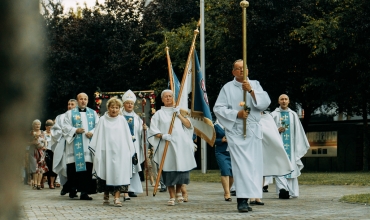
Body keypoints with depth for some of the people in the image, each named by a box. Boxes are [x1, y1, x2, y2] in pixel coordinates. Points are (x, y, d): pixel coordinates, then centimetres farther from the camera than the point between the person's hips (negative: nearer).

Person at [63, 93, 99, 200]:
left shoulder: (93, 113, 17)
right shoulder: (70, 113, 11)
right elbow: (65, 126, 2)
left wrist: (92, 133, -10)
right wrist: (75, 130, -13)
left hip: (89, 144, 1)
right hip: (75, 146, -1)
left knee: (87, 168, -5)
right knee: (73, 167, -4)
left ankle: (84, 192, -4)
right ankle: (73, 189, 14)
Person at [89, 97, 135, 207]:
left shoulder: (122, 120, 9)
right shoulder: (103, 120, 6)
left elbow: (127, 136, 10)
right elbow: (98, 136, 6)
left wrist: (129, 151, 4)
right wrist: (97, 152, -1)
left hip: (120, 151, 0)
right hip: (106, 151, 0)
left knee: (119, 174, -8)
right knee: (107, 173, 4)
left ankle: (117, 197, -12)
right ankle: (106, 195, 19)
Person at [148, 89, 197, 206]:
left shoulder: (179, 110, 17)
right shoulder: (159, 114, 9)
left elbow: (189, 125, 7)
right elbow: (153, 130, 2)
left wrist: (179, 115, -4)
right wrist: (162, 136, -16)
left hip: (181, 144, 2)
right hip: (167, 146, -2)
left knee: (181, 169, 0)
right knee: (170, 171, -6)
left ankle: (178, 192, 22)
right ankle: (172, 197, -1)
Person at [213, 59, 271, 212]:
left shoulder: (255, 84, 11)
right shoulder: (228, 88, 5)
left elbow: (265, 102, -1)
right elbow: (218, 108, 0)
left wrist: (251, 91, -13)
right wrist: (236, 114, -11)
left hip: (253, 131, 3)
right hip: (235, 131, -3)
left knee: (253, 164, 0)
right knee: (241, 164, -12)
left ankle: (249, 196, 7)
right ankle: (242, 200, -16)